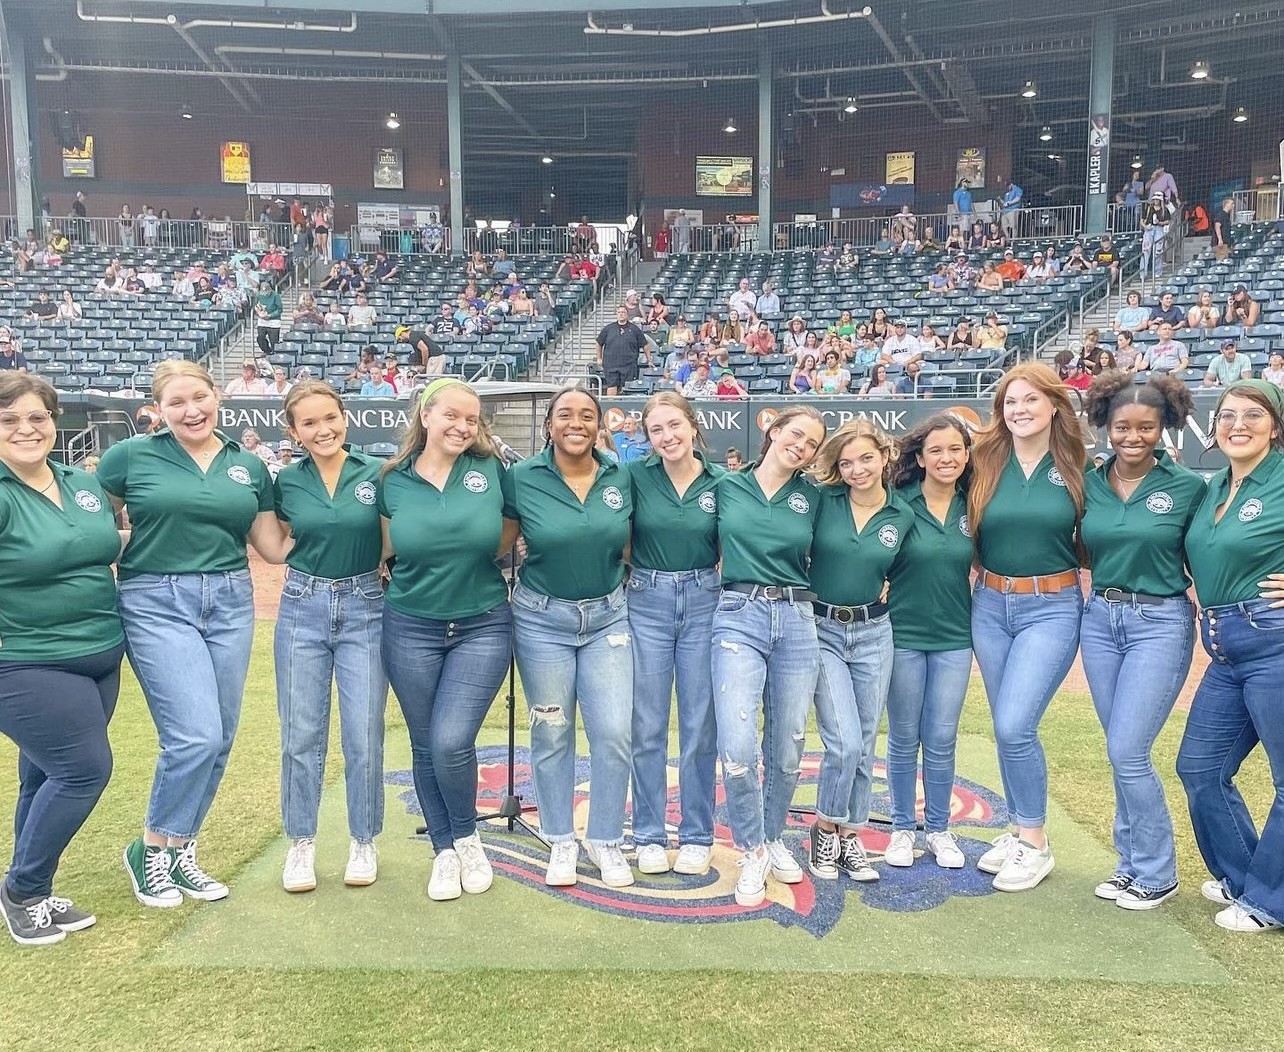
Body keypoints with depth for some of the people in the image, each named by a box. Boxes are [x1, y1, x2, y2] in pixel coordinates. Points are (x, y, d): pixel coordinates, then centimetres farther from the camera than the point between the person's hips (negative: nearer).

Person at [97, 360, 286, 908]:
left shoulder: (250, 466, 9)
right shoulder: (130, 456, 0)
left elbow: (274, 548, 10)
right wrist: (127, 543, -9)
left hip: (231, 604, 4)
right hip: (157, 605, -4)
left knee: (218, 741, 6)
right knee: (195, 736, -12)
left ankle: (179, 853, 26)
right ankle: (149, 850, 13)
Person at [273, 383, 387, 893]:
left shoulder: (377, 473, -5)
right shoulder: (286, 482, 1)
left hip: (365, 609, -1)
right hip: (302, 608, 2)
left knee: (364, 736, 2)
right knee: (301, 735, 6)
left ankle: (363, 842, 20)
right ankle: (301, 844, 22)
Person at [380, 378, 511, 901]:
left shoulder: (490, 470, -3)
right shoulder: (393, 480, -1)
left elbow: (505, 538, 9)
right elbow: (385, 550, 11)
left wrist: (475, 563, -4)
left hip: (482, 627, -1)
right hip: (411, 628, 2)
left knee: (452, 742, -11)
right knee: (425, 748, 9)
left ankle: (467, 838, 18)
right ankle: (444, 851, 28)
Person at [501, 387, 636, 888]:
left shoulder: (620, 477, -1)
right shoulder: (521, 478, -8)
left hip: (607, 617, 2)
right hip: (543, 620, -1)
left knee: (614, 732, -1)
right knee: (551, 733, 8)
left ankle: (606, 840, 19)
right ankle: (561, 841, 26)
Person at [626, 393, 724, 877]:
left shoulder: (721, 481, 1)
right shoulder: (636, 476, -2)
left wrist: (720, 592, -1)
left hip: (704, 604, 1)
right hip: (647, 603, 0)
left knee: (700, 725, 6)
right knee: (647, 726, 5)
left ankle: (697, 835, 19)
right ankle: (649, 835, 18)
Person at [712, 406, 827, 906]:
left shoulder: (812, 497, 8)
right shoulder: (727, 487, 5)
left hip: (797, 621, 2)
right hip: (738, 618, -2)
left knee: (787, 748, 8)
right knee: (737, 748, -15)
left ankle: (774, 837, 33)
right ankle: (752, 850, 7)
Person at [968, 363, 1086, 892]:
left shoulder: (1074, 468, -3)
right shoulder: (986, 463, 1)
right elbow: (969, 533, 8)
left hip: (1051, 609, -3)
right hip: (990, 606, 3)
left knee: (1015, 725, -12)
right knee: (1006, 727, 10)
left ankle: (1036, 843, 6)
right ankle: (1020, 830, 27)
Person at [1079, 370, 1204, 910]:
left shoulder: (1187, 486, -7)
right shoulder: (1089, 483, 2)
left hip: (1160, 623, -4)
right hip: (1100, 619, 4)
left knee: (1127, 752, -6)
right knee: (1120, 752, 12)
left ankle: (1157, 874, 13)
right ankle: (1132, 861, 27)